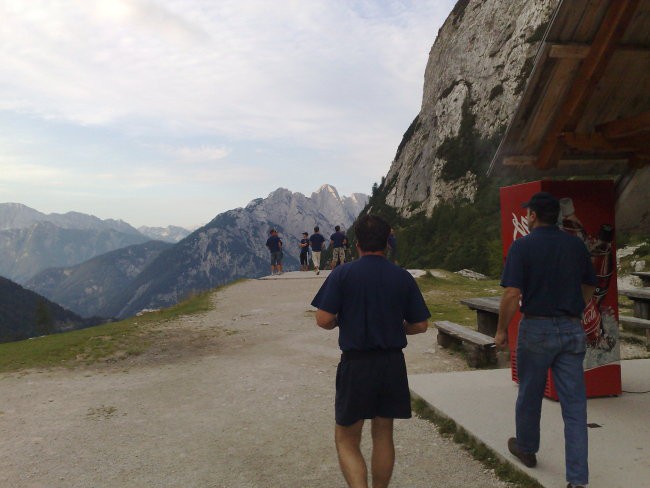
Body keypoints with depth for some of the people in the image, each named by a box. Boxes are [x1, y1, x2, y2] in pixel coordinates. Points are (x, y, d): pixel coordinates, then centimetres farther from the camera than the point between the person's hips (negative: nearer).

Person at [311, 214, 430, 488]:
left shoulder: (342, 274, -8)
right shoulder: (403, 277, -1)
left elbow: (323, 320, -14)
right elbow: (420, 325, 2)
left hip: (355, 364, -3)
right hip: (393, 363, 3)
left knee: (346, 440, 8)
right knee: (383, 435, 19)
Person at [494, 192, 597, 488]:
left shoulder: (522, 246, -10)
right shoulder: (577, 245, 5)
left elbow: (512, 294, -16)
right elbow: (589, 289, 13)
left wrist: (501, 330, -5)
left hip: (536, 329, -3)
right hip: (572, 330, 4)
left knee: (529, 395, 17)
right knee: (574, 404, 4)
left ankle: (526, 448, 38)